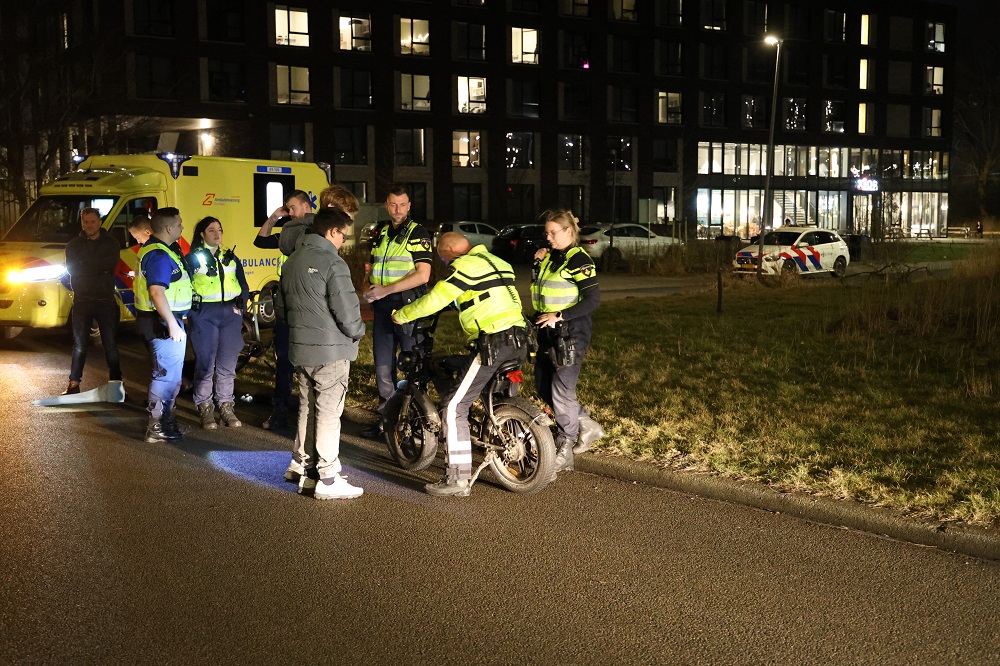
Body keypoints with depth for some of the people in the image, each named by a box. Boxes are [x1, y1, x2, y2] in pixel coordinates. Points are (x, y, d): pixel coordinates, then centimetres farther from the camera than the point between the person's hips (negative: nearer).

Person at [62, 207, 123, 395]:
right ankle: (74, 384, 10)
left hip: (106, 300, -1)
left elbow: (110, 264, -14)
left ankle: (116, 382, 8)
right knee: (79, 345, 5)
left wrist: (85, 266, -15)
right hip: (82, 301, 1)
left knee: (111, 344, 2)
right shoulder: (73, 245, 8)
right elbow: (71, 269, -7)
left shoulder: (111, 244, 5)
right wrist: (98, 267, -13)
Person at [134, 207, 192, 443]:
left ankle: (164, 419, 30)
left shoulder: (157, 249, 16)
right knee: (167, 374, -6)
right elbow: (157, 292, -28)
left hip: (165, 320, 11)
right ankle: (158, 428, -2)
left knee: (167, 372, 19)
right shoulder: (159, 255, -19)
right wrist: (172, 324, -29)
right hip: (163, 322, -11)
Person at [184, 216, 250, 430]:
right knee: (205, 362, -5)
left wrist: (240, 305, 3)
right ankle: (205, 407, 5)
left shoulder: (231, 258, 17)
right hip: (203, 314, -3)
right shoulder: (192, 258, 6)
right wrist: (192, 306, -11)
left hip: (230, 313, 4)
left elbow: (244, 286, 18)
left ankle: (226, 405, 13)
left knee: (228, 363, 4)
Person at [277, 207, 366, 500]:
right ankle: (328, 479, 0)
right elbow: (347, 311, -19)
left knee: (307, 407, 20)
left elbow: (282, 307, 19)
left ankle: (301, 464, 29)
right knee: (328, 412, -3)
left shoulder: (291, 261, 11)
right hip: (330, 349, -8)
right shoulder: (332, 263, -16)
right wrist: (358, 332, -1)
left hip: (300, 347, 8)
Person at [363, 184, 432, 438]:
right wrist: (369, 288, 2)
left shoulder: (418, 234, -5)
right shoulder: (381, 235, 15)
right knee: (382, 365, 11)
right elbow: (371, 267, 25)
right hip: (382, 307, 7)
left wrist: (385, 290, -16)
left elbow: (422, 275, -15)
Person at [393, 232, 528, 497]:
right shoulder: (498, 262, 21)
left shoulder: (465, 266, -6)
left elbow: (433, 301, -9)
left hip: (493, 342, -9)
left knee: (454, 406, -6)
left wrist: (401, 315, 6)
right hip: (519, 340, 9)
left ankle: (458, 478, -8)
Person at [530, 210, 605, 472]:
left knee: (561, 389, -7)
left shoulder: (578, 259, -12)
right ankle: (586, 425, 27)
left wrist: (559, 316, -22)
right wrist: (537, 263, 7)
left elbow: (593, 299, -19)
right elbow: (538, 288, 22)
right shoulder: (550, 257, 13)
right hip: (548, 332, 9)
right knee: (543, 388, 11)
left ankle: (564, 452, 4)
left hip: (571, 332, -9)